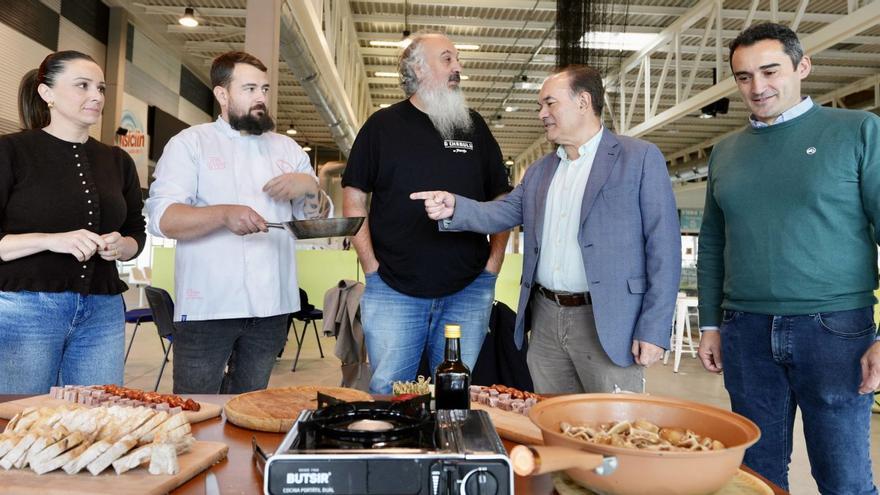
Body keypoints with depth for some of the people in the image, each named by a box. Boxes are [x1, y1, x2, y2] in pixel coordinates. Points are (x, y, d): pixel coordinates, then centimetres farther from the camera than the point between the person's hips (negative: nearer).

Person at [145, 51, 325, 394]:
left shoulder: (287, 148, 16)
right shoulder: (190, 143, 3)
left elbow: (315, 217, 18)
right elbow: (162, 218, -9)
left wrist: (309, 186, -4)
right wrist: (224, 214, -26)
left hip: (272, 306, 4)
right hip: (207, 306, -3)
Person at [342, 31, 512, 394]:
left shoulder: (475, 127, 10)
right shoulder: (382, 126, 4)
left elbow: (502, 200, 13)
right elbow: (353, 199, 3)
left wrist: (493, 264, 4)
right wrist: (372, 267, -4)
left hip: (468, 291, 2)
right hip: (393, 291, -2)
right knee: (387, 393, 3)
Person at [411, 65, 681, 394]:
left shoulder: (640, 158, -4)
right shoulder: (539, 171, 15)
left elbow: (664, 249, -8)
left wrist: (653, 330, -13)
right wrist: (454, 208, -13)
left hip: (607, 323, -5)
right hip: (545, 319, 6)